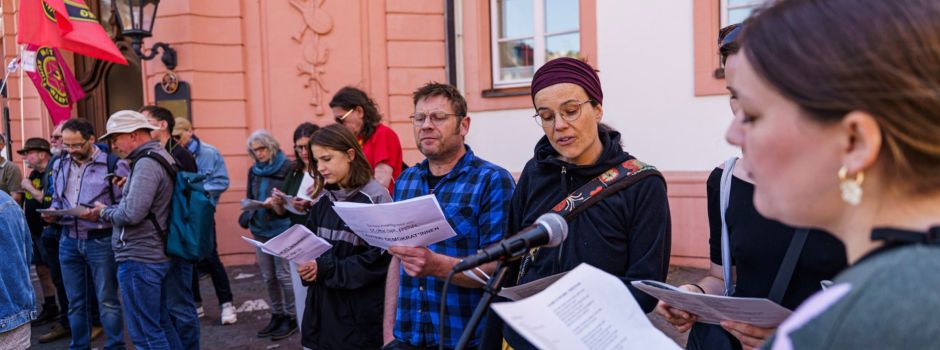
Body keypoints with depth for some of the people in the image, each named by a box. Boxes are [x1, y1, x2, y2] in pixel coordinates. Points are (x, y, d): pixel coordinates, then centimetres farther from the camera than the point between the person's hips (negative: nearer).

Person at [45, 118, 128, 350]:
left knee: (107, 301, 1)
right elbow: (57, 199, 21)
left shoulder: (112, 163, -10)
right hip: (69, 240, 5)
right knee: (75, 302, 14)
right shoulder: (60, 165, 10)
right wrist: (52, 212, -1)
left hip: (100, 241, -5)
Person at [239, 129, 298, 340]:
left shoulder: (288, 167, -10)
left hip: (282, 228, -7)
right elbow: (249, 199, 17)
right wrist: (247, 219, 1)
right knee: (268, 276, 12)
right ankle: (277, 315, 24)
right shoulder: (253, 171, 11)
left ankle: (291, 317, 10)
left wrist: (277, 203, -27)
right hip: (260, 229, 7)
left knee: (284, 275, -2)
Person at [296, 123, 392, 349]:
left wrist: (326, 269, -19)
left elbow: (380, 259, -17)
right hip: (322, 306, 6)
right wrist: (307, 267, -6)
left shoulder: (375, 197, -12)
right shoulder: (324, 200, 10)